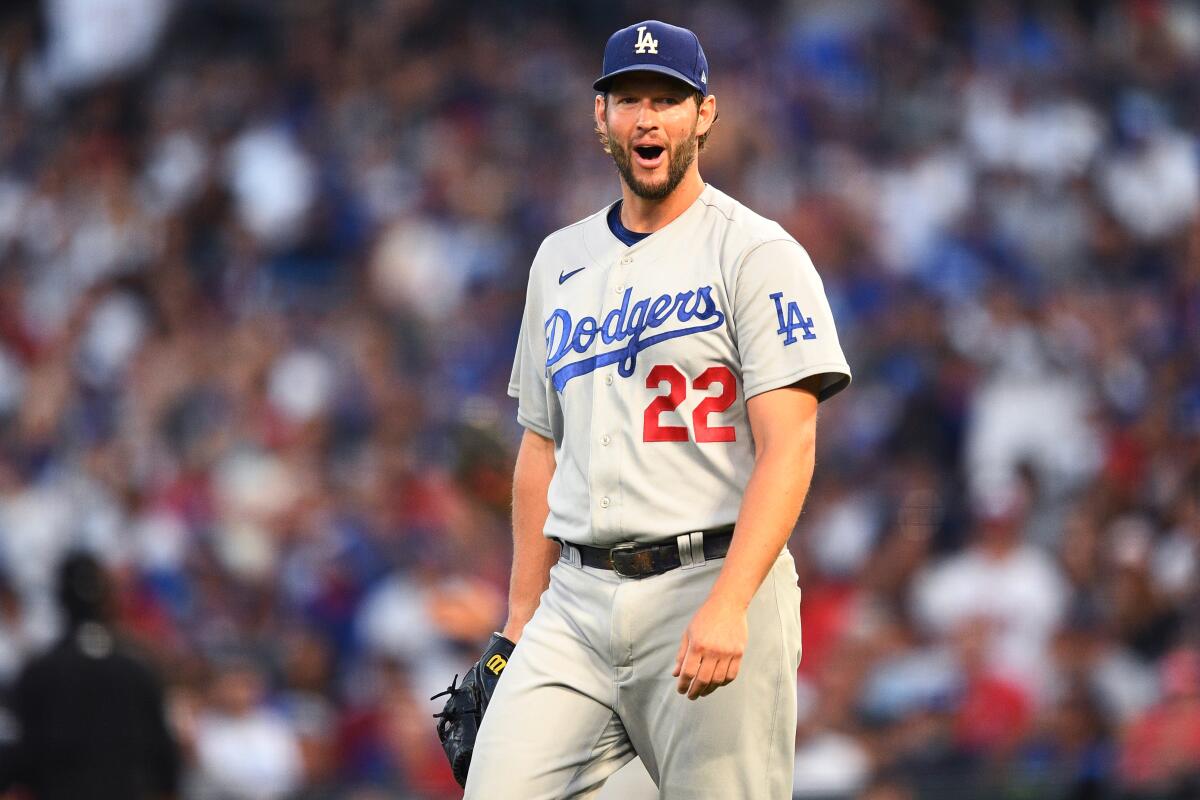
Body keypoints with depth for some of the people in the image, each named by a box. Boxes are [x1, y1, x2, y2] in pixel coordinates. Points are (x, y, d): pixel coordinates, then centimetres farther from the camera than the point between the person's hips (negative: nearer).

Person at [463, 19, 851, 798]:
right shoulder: (561, 260, 18)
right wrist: (521, 620, 16)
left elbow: (788, 446, -12)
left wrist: (728, 604, -24)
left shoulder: (756, 253, -2)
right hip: (576, 602, 5)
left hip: (711, 588, -5)